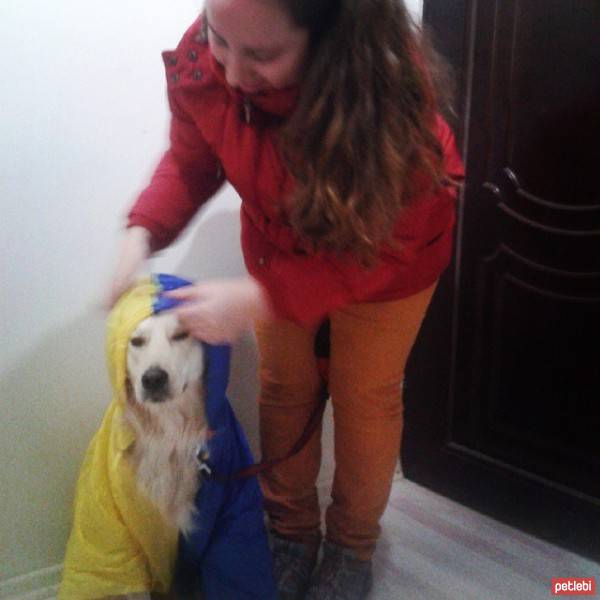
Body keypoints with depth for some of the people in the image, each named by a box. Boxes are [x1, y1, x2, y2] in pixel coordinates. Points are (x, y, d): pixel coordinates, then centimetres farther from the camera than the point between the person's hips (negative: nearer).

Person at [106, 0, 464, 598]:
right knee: (284, 387, 14)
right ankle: (293, 529, 38)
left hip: (384, 256, -3)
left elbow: (384, 247, -32)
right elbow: (190, 160, -9)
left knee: (364, 398, 12)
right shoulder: (200, 57, -27)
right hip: (279, 244, 4)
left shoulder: (389, 81, -39)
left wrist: (260, 297, -41)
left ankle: (353, 542, 37)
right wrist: (142, 233, -27)